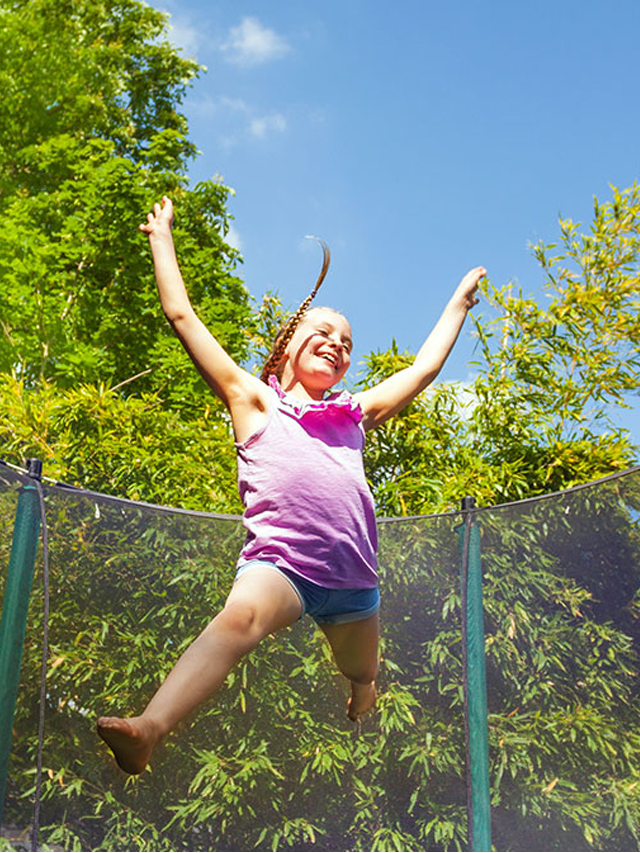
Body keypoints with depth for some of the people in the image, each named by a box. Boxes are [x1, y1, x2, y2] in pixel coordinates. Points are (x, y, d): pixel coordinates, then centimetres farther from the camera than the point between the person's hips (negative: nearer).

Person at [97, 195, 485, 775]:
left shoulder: (355, 413, 26)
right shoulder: (256, 401, 16)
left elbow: (425, 367, 36)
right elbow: (182, 316, 15)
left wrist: (459, 303, 46)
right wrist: (162, 237, 21)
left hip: (352, 578, 5)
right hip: (278, 561, -5)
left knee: (364, 683, 16)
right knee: (241, 617, -35)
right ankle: (148, 730, -49)